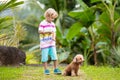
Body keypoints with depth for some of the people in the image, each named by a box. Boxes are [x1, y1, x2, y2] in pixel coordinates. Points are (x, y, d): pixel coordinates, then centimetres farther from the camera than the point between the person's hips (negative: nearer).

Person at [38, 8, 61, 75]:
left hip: (52, 43, 5)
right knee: (45, 57, 1)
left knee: (55, 56, 1)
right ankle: (46, 70, 11)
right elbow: (40, 31, -14)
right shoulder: (42, 23, -7)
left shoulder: (53, 24, 13)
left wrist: (54, 37, -2)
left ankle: (56, 69, 10)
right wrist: (48, 32, -20)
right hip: (45, 43, -5)